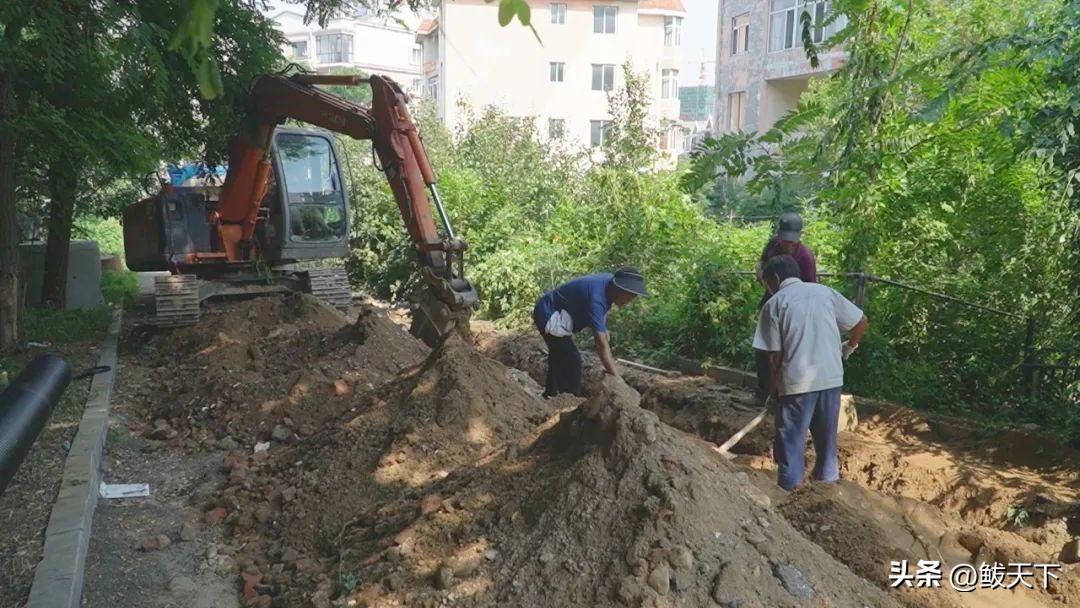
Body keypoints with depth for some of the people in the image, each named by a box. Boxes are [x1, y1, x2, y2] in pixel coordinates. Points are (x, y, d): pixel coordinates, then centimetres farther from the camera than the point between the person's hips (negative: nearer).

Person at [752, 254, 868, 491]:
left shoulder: (774, 303, -1)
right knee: (826, 437, 17)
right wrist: (848, 348, 27)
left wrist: (775, 386, 10)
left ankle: (790, 490, 9)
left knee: (791, 440, 6)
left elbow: (775, 354, -3)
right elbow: (862, 321, 10)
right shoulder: (825, 291, 8)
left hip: (797, 381, -4)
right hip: (831, 376, 4)